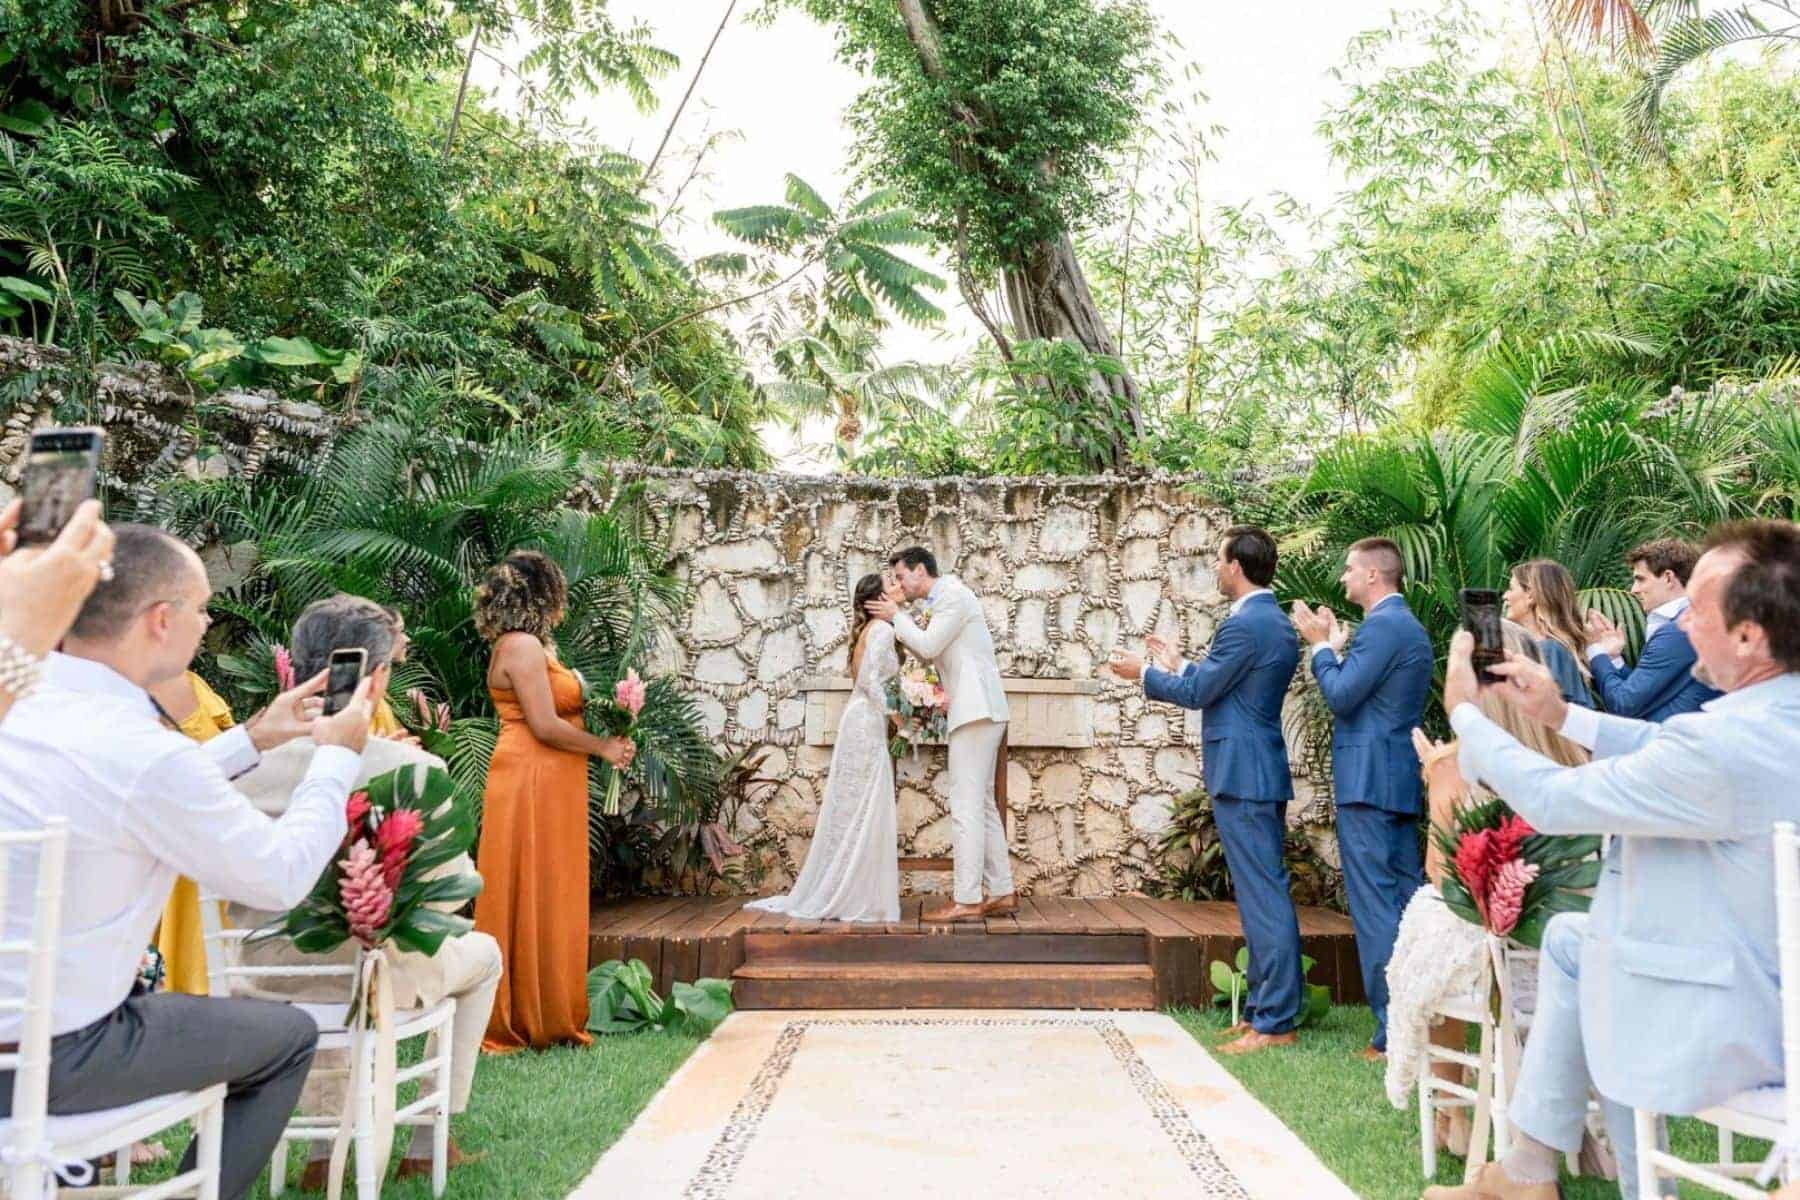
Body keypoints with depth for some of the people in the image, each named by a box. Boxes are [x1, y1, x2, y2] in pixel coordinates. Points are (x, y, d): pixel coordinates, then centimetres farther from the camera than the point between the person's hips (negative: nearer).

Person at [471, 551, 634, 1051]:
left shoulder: (528, 647, 18)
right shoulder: (523, 647, -13)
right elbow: (545, 726, -18)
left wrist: (606, 735, 7)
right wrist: (604, 746, -7)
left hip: (544, 787, 10)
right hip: (531, 786, -10)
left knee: (547, 898, 13)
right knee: (532, 900, -3)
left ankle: (544, 1017, 20)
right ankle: (527, 1022, 5)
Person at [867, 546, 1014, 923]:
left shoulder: (953, 595, -9)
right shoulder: (943, 601, 21)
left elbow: (928, 647, -15)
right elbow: (930, 653, 18)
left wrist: (897, 617, -2)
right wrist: (896, 622, 11)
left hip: (976, 710, -11)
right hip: (977, 712, 11)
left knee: (966, 806, -10)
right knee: (983, 805, 12)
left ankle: (967, 900, -10)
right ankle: (1001, 893, 15)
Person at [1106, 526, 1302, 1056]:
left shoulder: (1245, 624, -17)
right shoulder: (1276, 622, 14)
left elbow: (1197, 692, -12)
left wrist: (1144, 673, 3)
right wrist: (1178, 665, 29)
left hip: (1243, 776, -10)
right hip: (1261, 773, 10)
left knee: (1263, 896, -6)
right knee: (1264, 895, 13)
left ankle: (1275, 1022, 0)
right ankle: (1266, 1008, 21)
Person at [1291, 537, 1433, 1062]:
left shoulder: (1381, 625, -13)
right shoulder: (1408, 625, 18)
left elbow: (1341, 697, -16)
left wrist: (1321, 645, -3)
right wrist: (1336, 644, 16)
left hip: (1368, 782, -10)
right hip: (1400, 780, 10)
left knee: (1375, 905, -7)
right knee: (1407, 899, 12)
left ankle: (1392, 1032, -5)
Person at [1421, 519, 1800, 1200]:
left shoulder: (1725, 744, -33)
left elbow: (1552, 800, -22)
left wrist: (1464, 711, -7)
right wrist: (1562, 715, 9)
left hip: (1742, 1027, -8)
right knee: (1571, 937, 19)